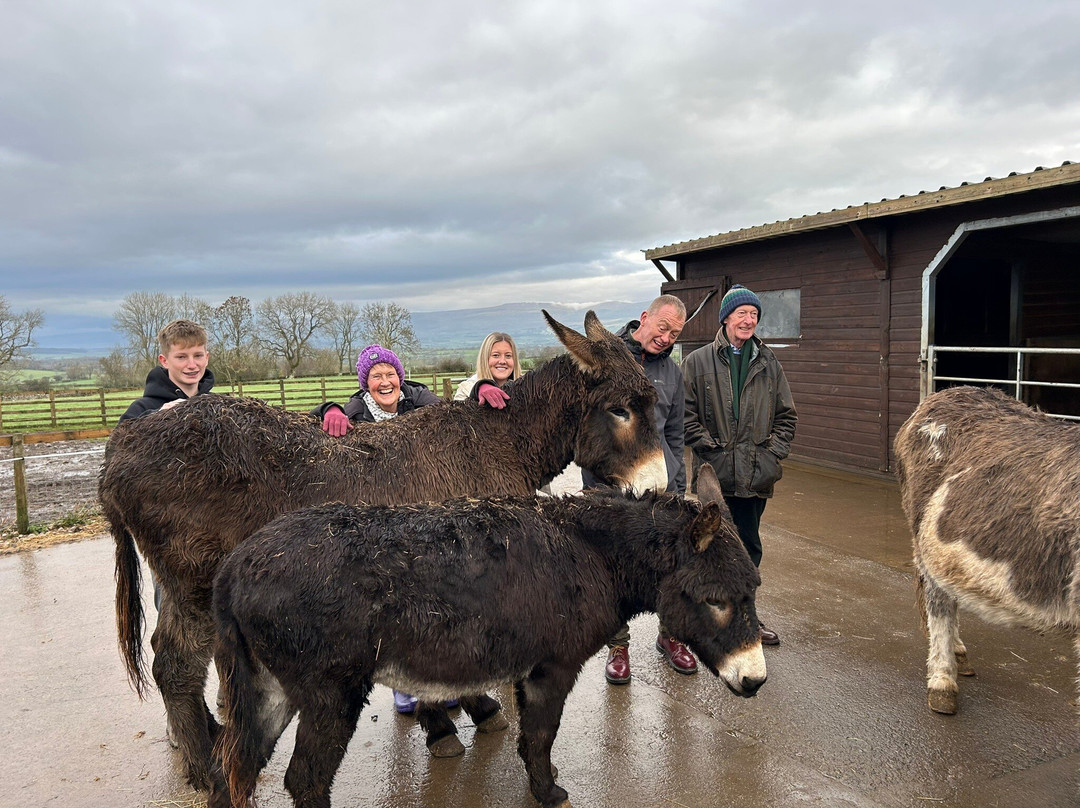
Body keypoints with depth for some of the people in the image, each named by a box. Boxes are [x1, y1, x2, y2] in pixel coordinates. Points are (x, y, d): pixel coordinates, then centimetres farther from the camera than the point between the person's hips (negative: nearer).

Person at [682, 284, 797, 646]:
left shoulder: (769, 364, 10)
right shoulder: (698, 362, -1)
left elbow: (786, 415, 15)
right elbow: (687, 414, -3)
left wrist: (774, 451, 3)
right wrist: (710, 448, -10)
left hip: (755, 476, 4)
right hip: (714, 476, -4)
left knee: (749, 548, 14)